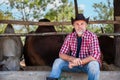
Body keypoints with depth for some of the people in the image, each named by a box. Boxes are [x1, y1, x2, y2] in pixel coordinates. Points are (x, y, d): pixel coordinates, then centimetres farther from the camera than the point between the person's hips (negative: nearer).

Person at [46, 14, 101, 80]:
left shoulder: (92, 36, -15)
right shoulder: (69, 37, -4)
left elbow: (95, 56, -24)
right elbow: (61, 54, -6)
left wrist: (79, 62, -28)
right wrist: (72, 59, -26)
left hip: (88, 64, -3)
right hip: (73, 63, 4)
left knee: (93, 64, -36)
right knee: (57, 61, -14)